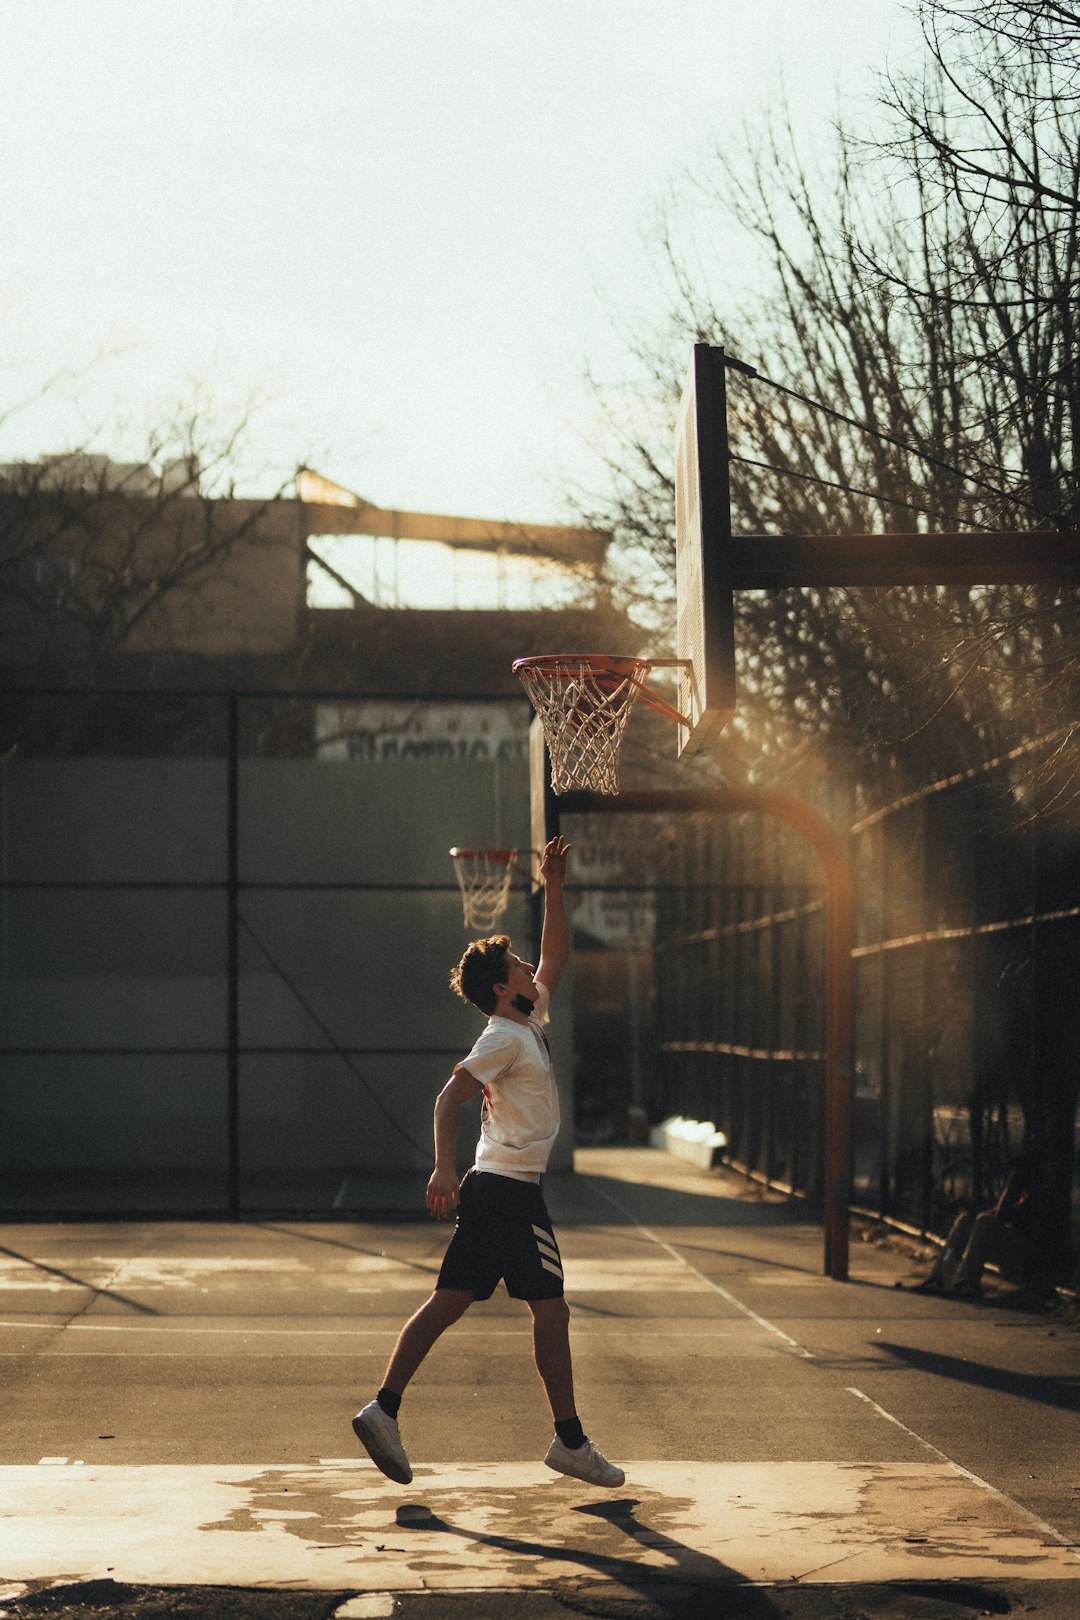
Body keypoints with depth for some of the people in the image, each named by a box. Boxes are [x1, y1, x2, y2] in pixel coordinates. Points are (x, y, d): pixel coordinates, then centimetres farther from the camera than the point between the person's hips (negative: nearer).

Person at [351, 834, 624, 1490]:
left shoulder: (531, 1020, 15)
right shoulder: (505, 1038, -11)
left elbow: (557, 959, 25)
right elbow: (451, 1096, -20)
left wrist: (554, 887, 16)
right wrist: (445, 1166, -31)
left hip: (493, 1189, 9)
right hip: (513, 1189, -9)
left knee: (450, 1301, 4)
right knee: (551, 1309, -3)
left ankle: (384, 1409, -3)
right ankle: (570, 1440, 2)